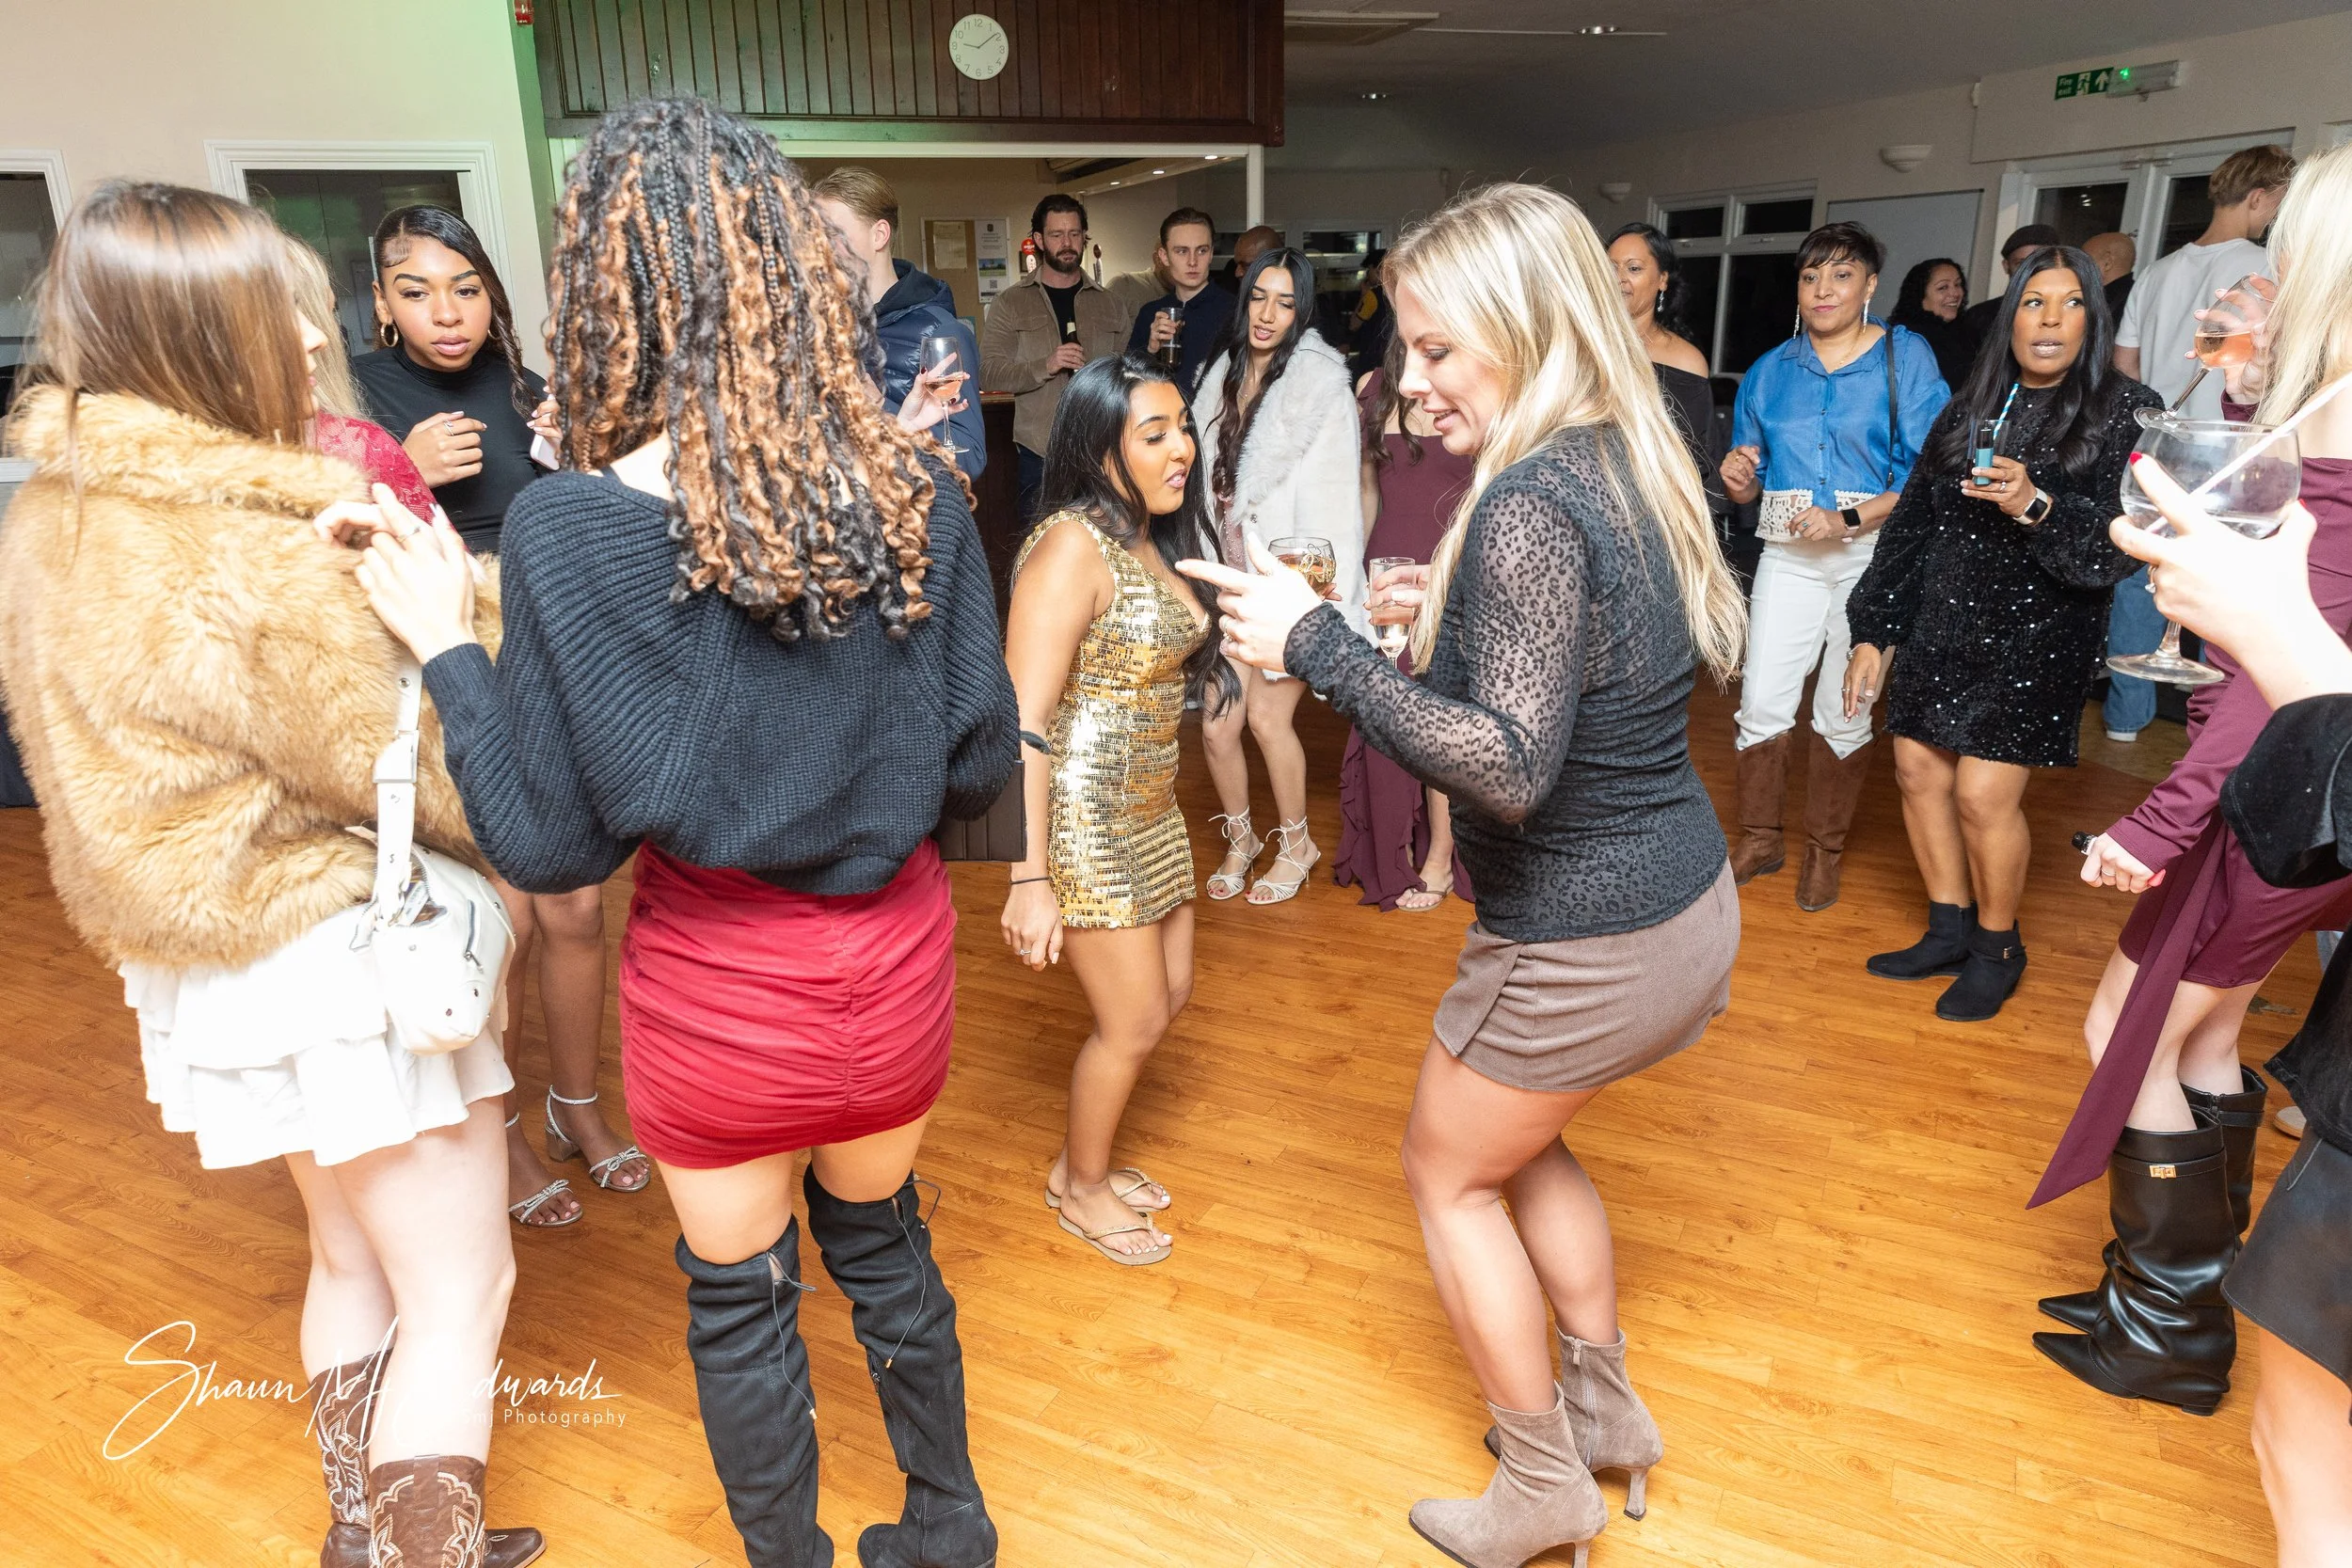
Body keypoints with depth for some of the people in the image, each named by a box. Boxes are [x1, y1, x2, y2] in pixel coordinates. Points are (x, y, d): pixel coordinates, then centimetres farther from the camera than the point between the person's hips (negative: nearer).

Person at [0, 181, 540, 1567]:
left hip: (216, 963, 9)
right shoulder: (263, 562, -25)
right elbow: (422, 782, -20)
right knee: (460, 1294, 6)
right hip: (341, 954, -9)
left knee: (357, 1261, 25)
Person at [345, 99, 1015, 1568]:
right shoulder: (918, 495, -12)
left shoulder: (569, 529, -19)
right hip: (895, 959, 3)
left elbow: (556, 847, -13)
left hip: (716, 989, -3)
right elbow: (979, 769, -6)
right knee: (885, 1245, 27)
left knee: (740, 1300, 22)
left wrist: (449, 648, -3)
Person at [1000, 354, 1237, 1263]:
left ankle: (1086, 1157, 39)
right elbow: (1024, 722, -24)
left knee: (1170, 994, 18)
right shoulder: (1071, 547, -20)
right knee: (1135, 1021, 4)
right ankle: (1081, 1188, 30)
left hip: (1148, 809, 9)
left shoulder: (1148, 541, 8)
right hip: (1080, 817, -9)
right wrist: (1029, 880, -26)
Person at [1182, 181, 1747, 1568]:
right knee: (1517, 1136, 28)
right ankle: (1608, 1410, 42)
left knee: (1451, 1169, 14)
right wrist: (1463, 614, 11)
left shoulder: (1528, 506, -25)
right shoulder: (1638, 466, 4)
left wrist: (1323, 644, -28)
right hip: (1690, 898, 9)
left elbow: (1511, 768, -31)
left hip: (1586, 944, -9)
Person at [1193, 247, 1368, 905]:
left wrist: (1326, 576, -18)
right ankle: (1239, 839, 27)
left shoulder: (1319, 380, -8)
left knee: (1267, 714, -6)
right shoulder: (1221, 376, 10)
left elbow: (1335, 488, -13)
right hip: (1231, 574, 5)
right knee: (1216, 723, 2)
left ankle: (1296, 842, 19)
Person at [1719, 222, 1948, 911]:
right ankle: (1759, 838, 16)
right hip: (1787, 556, 3)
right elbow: (1748, 488, 13)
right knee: (1762, 704, -4)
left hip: (1872, 554, -2)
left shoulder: (1906, 358, -1)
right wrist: (1739, 478, -10)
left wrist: (1849, 519, -20)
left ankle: (1824, 850, 21)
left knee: (1844, 713, 4)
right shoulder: (1770, 371, 10)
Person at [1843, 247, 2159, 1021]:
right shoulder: (1968, 408, 8)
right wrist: (1872, 633, 6)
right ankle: (1949, 931, 22)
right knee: (1918, 769, 4)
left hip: (2035, 638, -5)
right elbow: (1910, 524, 8)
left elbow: (2119, 547, -12)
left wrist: (2036, 507, -30)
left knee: (1984, 793, -9)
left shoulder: (2128, 414, -5)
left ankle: (1997, 949, 14)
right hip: (1942, 628, 5)